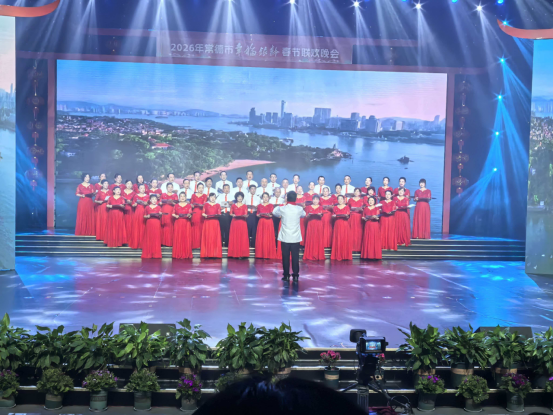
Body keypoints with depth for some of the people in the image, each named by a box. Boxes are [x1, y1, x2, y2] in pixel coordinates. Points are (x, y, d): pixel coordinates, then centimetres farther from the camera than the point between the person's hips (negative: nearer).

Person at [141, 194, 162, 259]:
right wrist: (148, 216, -10)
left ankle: (156, 254, -1)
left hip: (157, 224, 0)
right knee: (148, 238, -2)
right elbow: (144, 216, 10)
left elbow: (160, 216, 4)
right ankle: (148, 254, 1)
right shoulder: (147, 207, 8)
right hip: (149, 224, 0)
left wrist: (159, 215, -18)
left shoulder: (159, 207, 8)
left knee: (156, 238, -3)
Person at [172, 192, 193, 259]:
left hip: (186, 224, 0)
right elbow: (173, 214, 9)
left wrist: (189, 215, -18)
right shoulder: (176, 205, 9)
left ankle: (186, 255, 1)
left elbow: (190, 214, 4)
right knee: (178, 239, -3)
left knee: (187, 238, -4)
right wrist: (175, 216, -11)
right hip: (178, 223, 0)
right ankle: (178, 255, 2)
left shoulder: (189, 205, 8)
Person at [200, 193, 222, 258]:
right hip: (207, 222, -1)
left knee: (215, 237, -2)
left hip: (215, 223, 1)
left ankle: (215, 253, 0)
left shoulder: (217, 205, 11)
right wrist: (205, 215, -14)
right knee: (207, 237, -3)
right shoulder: (206, 204, 9)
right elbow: (203, 213, 6)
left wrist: (217, 215, -14)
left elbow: (219, 214, 7)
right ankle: (207, 253, 0)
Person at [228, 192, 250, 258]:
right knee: (234, 237, -2)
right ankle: (234, 253, 1)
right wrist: (233, 215, -11)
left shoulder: (245, 206, 9)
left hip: (242, 222, 0)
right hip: (235, 222, 0)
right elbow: (230, 213, 9)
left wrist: (245, 216, -18)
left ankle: (242, 254, -5)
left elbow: (246, 214, 3)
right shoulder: (233, 206, 10)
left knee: (243, 237, -5)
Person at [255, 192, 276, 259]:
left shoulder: (271, 205, 5)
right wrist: (260, 215, -9)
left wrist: (268, 215, -22)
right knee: (260, 238, -1)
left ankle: (268, 254, -1)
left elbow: (272, 215, -2)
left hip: (269, 223, -2)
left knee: (268, 238, -4)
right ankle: (260, 254, 4)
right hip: (261, 223, 2)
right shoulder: (259, 205, 10)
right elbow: (257, 215, 12)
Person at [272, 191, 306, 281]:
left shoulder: (282, 209, -9)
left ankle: (286, 275, 9)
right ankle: (295, 275, 8)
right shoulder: (299, 209, -6)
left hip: (285, 238, -1)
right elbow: (303, 215, 17)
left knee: (285, 257, 6)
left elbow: (274, 212, 12)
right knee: (295, 257, 6)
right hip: (296, 238, 1)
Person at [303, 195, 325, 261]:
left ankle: (319, 256, -1)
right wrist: (309, 215, -13)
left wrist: (319, 214, -24)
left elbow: (322, 217, -4)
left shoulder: (321, 208, 9)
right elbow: (306, 218, 6)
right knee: (310, 240, -4)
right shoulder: (308, 207, 10)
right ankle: (310, 256, -2)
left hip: (319, 226, 0)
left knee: (318, 240, -4)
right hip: (311, 225, 0)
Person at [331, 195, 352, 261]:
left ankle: (345, 256, -2)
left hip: (345, 225, -1)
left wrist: (345, 215, -19)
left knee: (345, 240, -5)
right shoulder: (335, 207, 13)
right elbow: (332, 216, 10)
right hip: (337, 225, 1)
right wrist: (335, 216, -11)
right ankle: (337, 256, 0)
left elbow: (348, 216, 2)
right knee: (337, 240, -3)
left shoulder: (347, 207, 8)